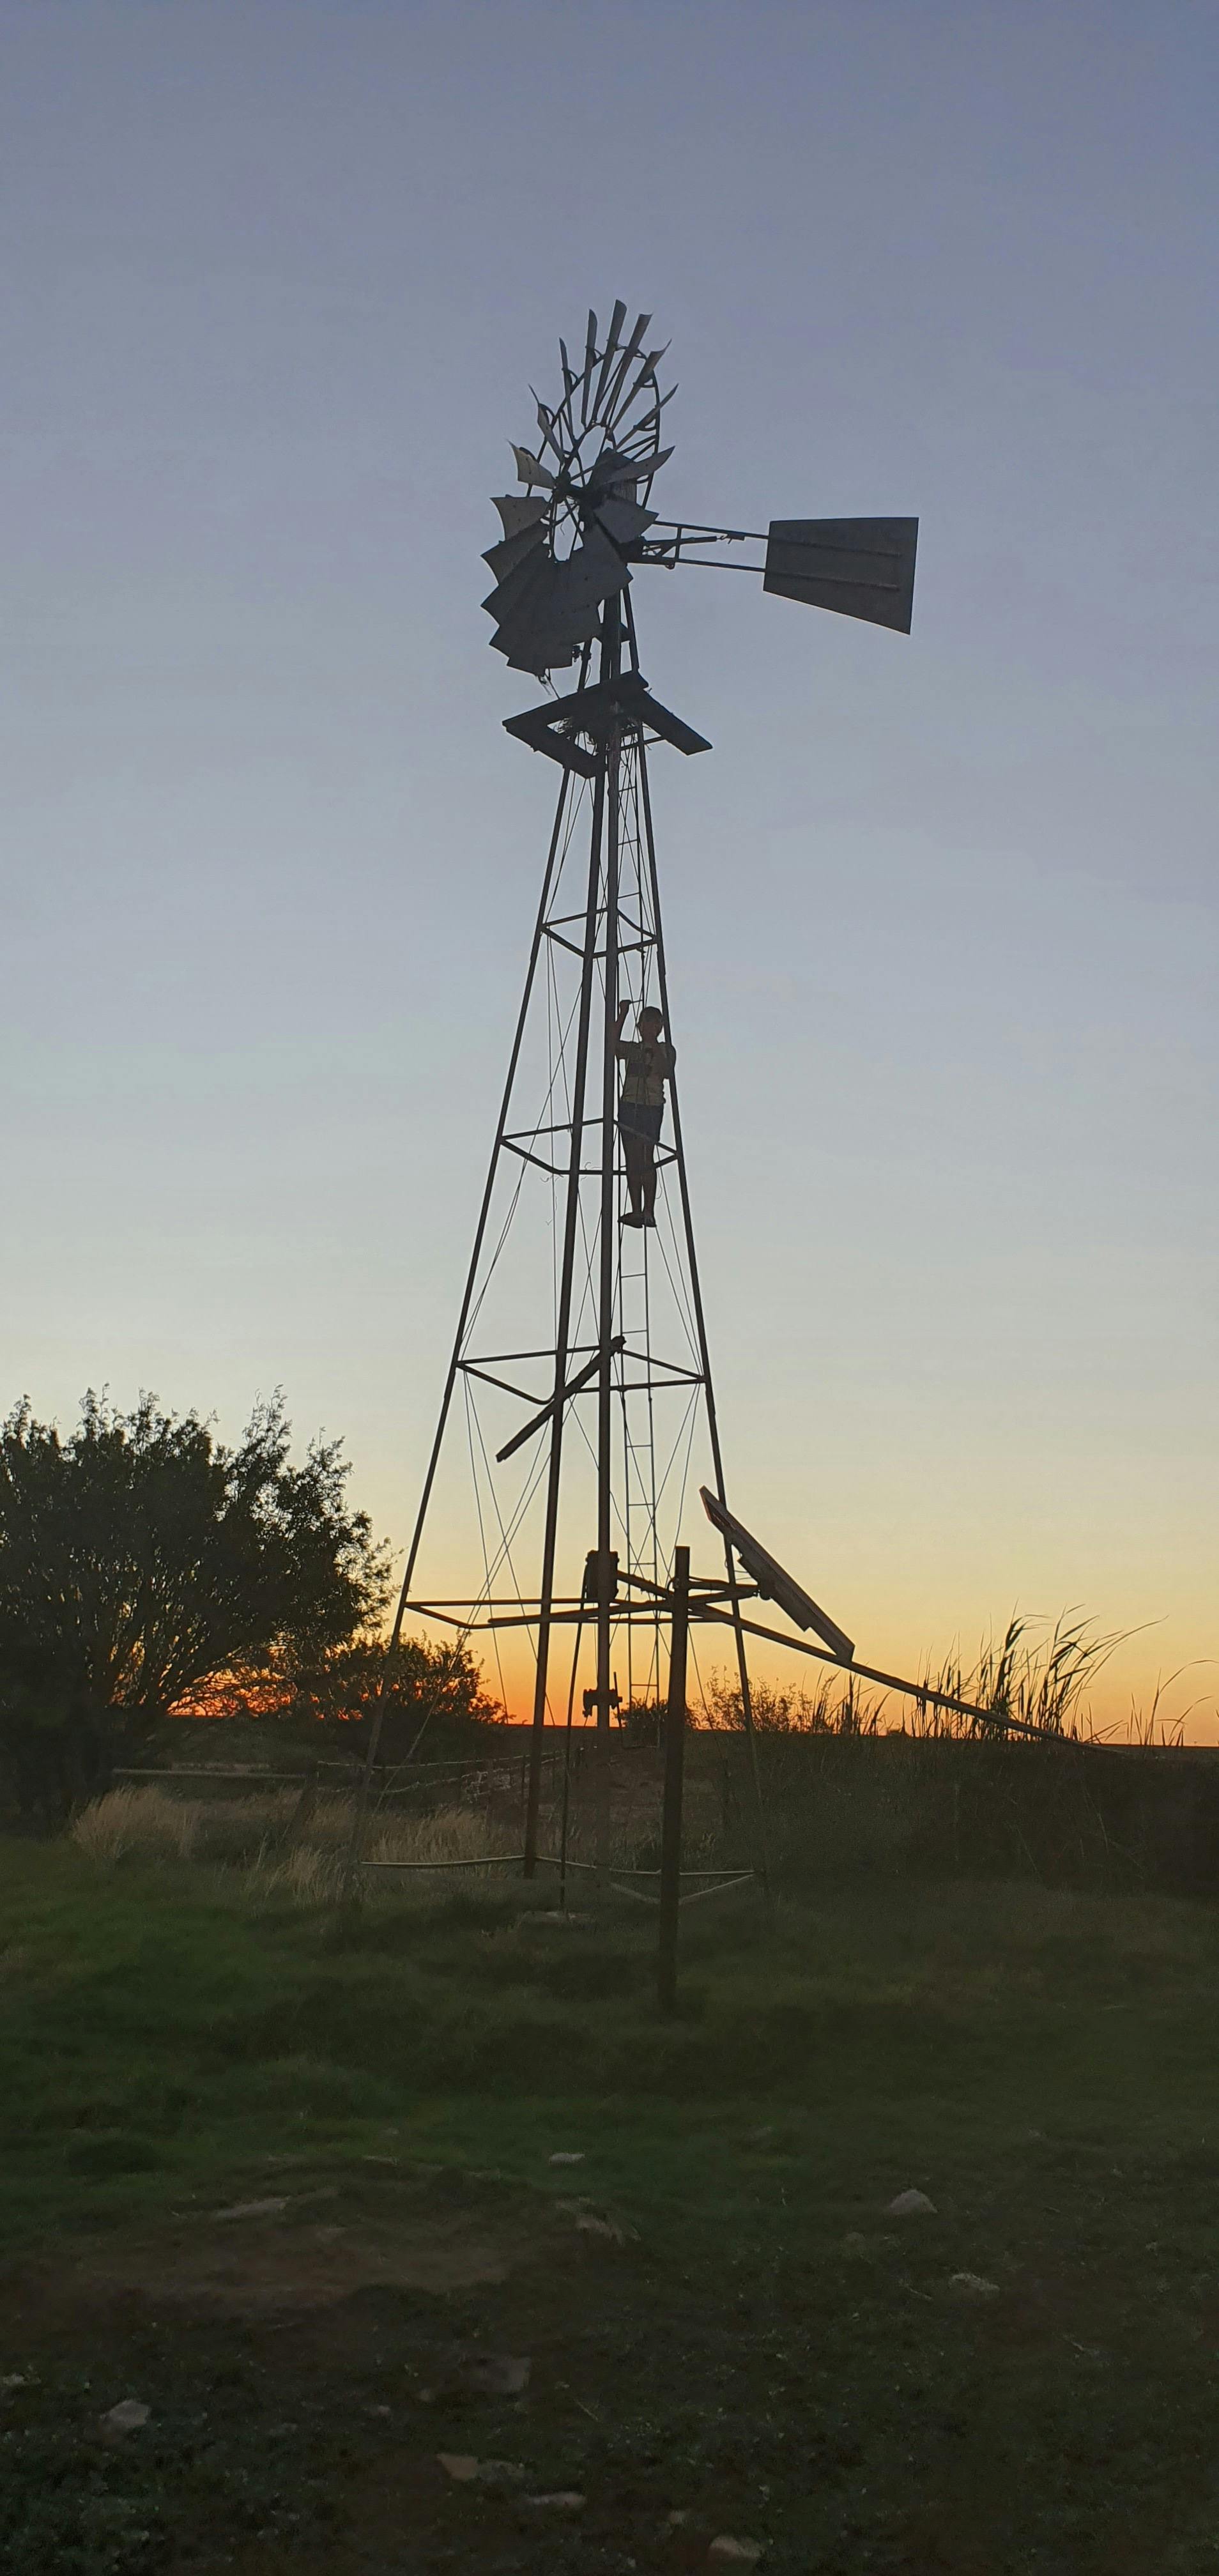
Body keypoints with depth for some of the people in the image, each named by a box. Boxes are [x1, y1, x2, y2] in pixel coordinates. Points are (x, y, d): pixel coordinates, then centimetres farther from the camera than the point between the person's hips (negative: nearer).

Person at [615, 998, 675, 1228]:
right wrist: (622, 1015, -5)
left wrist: (654, 1045, -9)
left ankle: (649, 1211, -14)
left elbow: (665, 1072, -8)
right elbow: (613, 1044, -4)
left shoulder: (666, 1051, 11)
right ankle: (637, 1211, -2)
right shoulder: (631, 1049, 16)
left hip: (653, 1107, -3)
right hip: (629, 1105, 3)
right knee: (633, 1158, -2)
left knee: (647, 1157, -13)